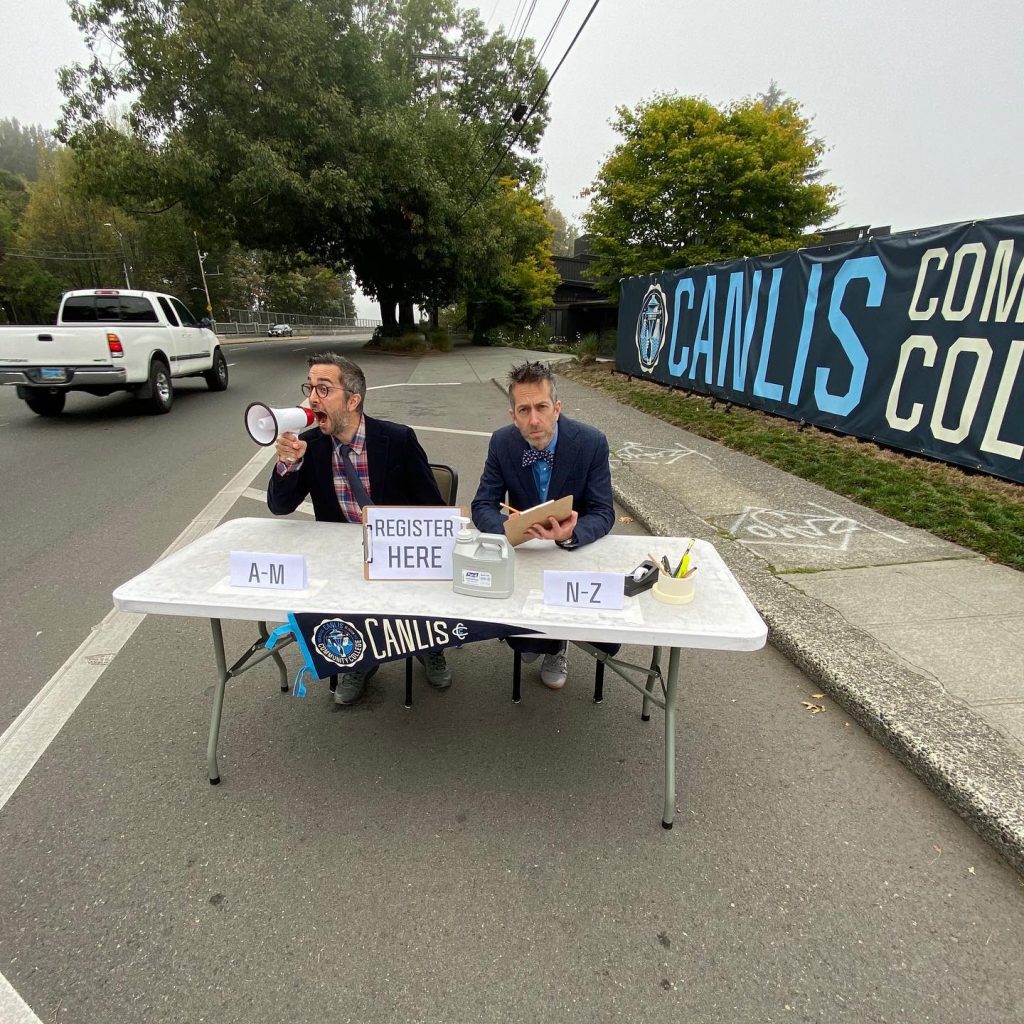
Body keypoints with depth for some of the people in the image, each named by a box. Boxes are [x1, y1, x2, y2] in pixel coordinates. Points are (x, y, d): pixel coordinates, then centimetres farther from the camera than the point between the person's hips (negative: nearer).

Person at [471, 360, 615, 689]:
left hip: (576, 547, -1)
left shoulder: (591, 443, -18)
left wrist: (571, 534, -39)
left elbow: (603, 513, -15)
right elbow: (483, 506, -11)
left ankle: (554, 648, 11)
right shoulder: (502, 442, -12)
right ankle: (526, 637, 12)